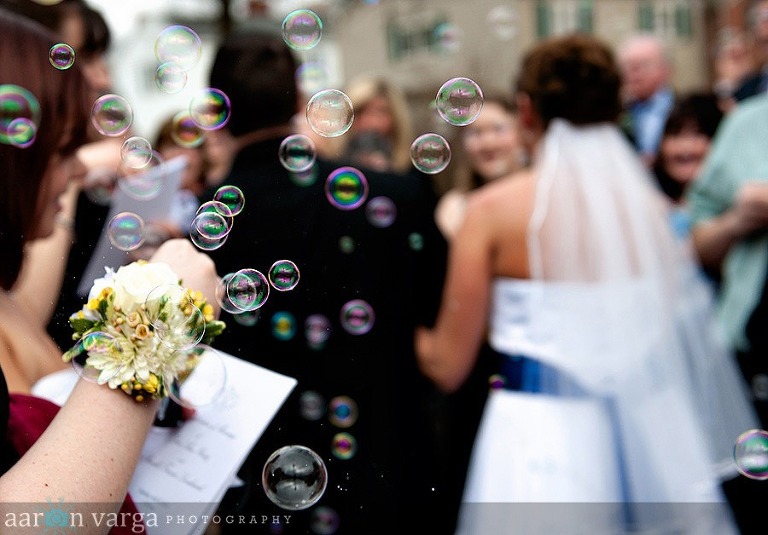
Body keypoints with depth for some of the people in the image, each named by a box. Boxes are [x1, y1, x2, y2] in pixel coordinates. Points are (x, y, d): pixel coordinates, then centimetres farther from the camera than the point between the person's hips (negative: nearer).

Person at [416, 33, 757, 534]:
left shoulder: (493, 208, -9)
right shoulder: (652, 204, 0)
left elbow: (449, 366, -5)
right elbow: (682, 337, 7)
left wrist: (416, 335, 15)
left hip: (538, 435, -3)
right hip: (652, 434, 3)